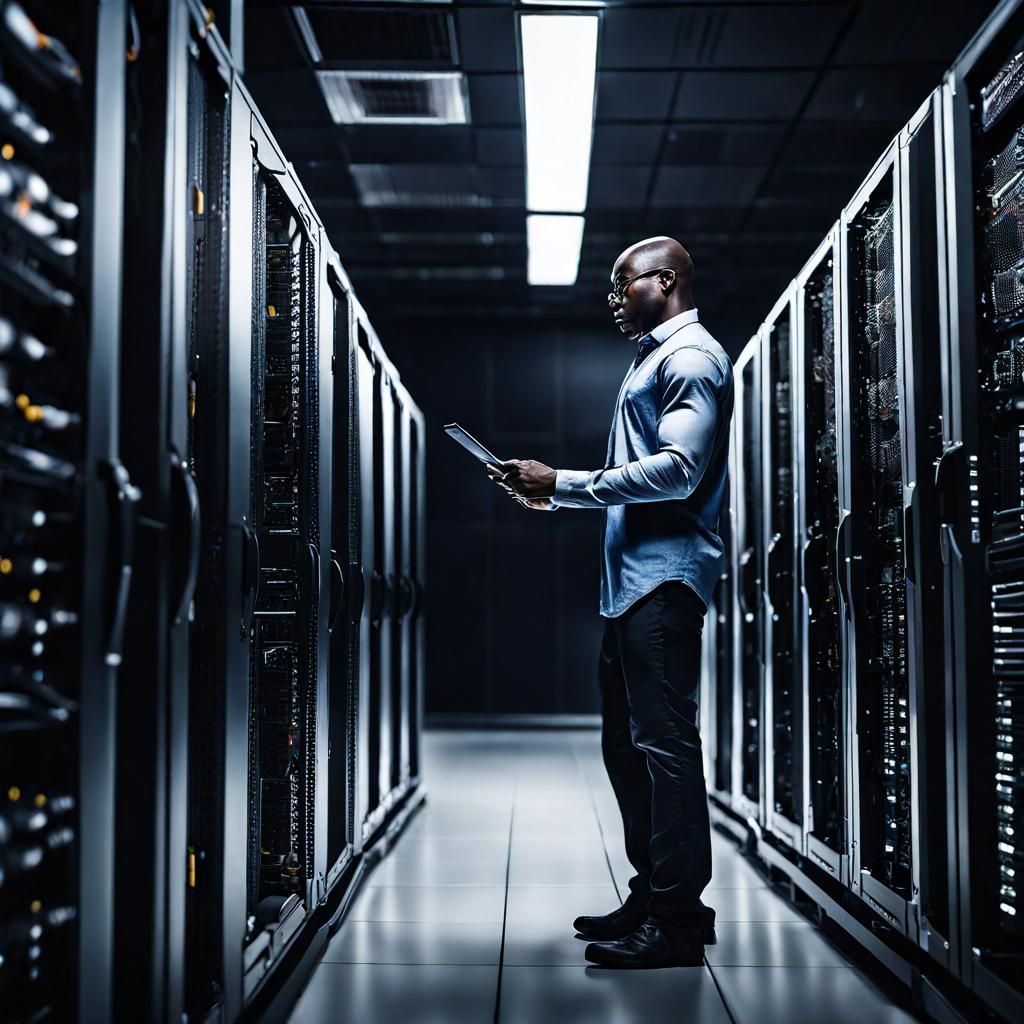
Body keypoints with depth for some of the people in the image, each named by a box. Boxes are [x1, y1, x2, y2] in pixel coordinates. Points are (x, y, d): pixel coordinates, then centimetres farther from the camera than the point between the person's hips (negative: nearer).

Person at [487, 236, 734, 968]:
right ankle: (653, 896, 21)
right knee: (628, 743, 12)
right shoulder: (653, 360, 25)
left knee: (664, 741, -8)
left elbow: (678, 469, -18)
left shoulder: (691, 358, -5)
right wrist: (553, 495, 12)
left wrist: (561, 484, -15)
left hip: (665, 576, -10)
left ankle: (677, 918, -2)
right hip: (632, 578, 10)